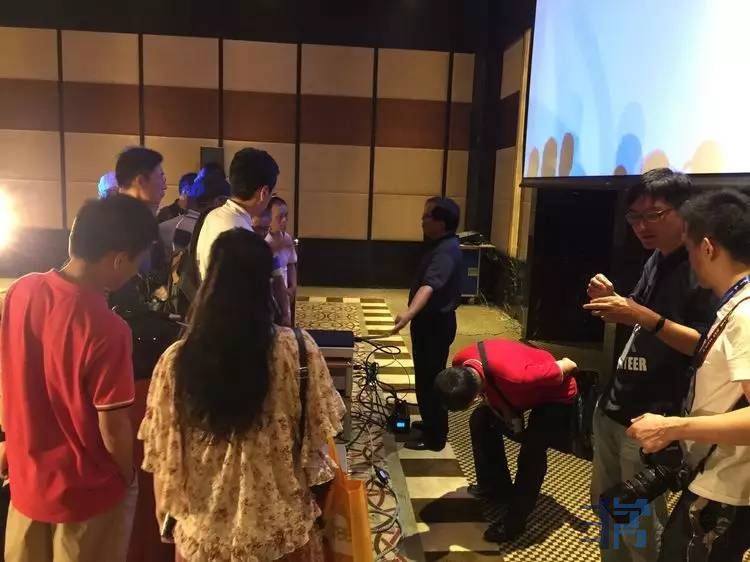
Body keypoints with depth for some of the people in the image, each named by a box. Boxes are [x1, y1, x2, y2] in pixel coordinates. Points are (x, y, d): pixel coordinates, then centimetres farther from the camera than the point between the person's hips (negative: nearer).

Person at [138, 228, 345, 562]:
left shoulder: (176, 360, -15)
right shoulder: (296, 350, -19)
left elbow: (162, 455, -4)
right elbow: (318, 434, -7)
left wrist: (173, 515, 12)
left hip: (204, 534, 1)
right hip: (279, 531, -1)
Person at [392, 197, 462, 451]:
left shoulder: (445, 252, -25)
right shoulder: (443, 245, 8)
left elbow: (430, 285, -43)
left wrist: (410, 313, -57)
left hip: (435, 324, -11)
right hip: (432, 321, 11)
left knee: (429, 379, -1)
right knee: (429, 377, 21)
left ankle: (434, 437, 10)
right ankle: (433, 424, 36)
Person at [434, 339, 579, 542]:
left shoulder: (515, 375, -45)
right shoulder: (461, 363, -24)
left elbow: (567, 366, -27)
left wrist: (568, 365, -6)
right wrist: (502, 408, -7)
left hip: (556, 393, -7)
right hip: (529, 387, 7)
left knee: (532, 449, -19)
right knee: (481, 420, 6)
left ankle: (515, 521, -2)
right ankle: (496, 487, 23)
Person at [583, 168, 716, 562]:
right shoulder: (656, 260, 10)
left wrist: (647, 318, -30)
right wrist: (612, 302, -1)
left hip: (651, 417, -8)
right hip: (612, 405, 8)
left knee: (639, 527, 6)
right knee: (604, 504, 21)